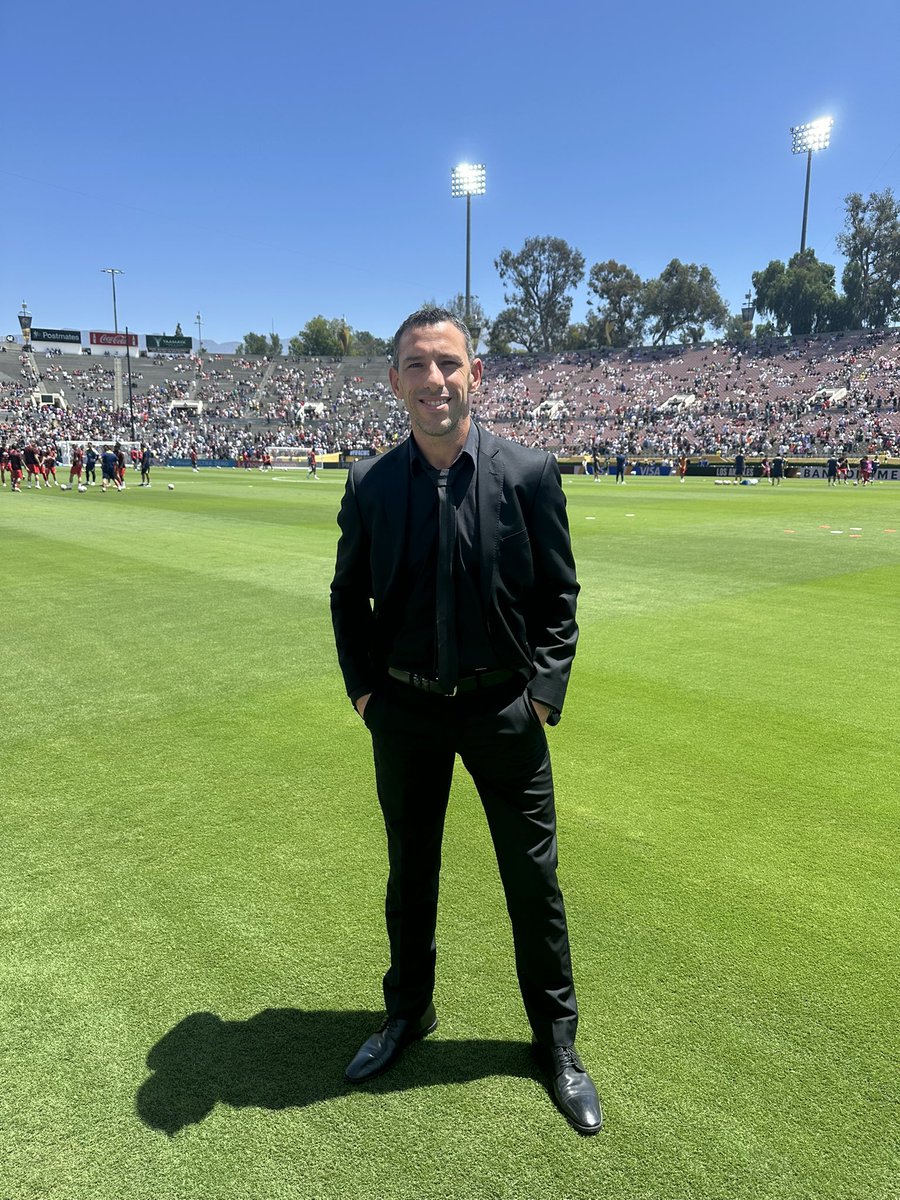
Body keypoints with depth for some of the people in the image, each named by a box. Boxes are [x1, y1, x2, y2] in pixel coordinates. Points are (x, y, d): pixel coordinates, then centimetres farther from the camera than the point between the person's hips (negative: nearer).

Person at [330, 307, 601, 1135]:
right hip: (405, 713, 2)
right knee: (410, 874, 20)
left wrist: (544, 688, -9)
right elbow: (348, 596, 8)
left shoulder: (530, 474, -9)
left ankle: (556, 1041, 35)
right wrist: (362, 685, -1)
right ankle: (409, 1013, 45)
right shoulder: (370, 485, -4)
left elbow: (559, 594, -2)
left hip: (504, 710, -1)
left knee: (533, 881, 11)